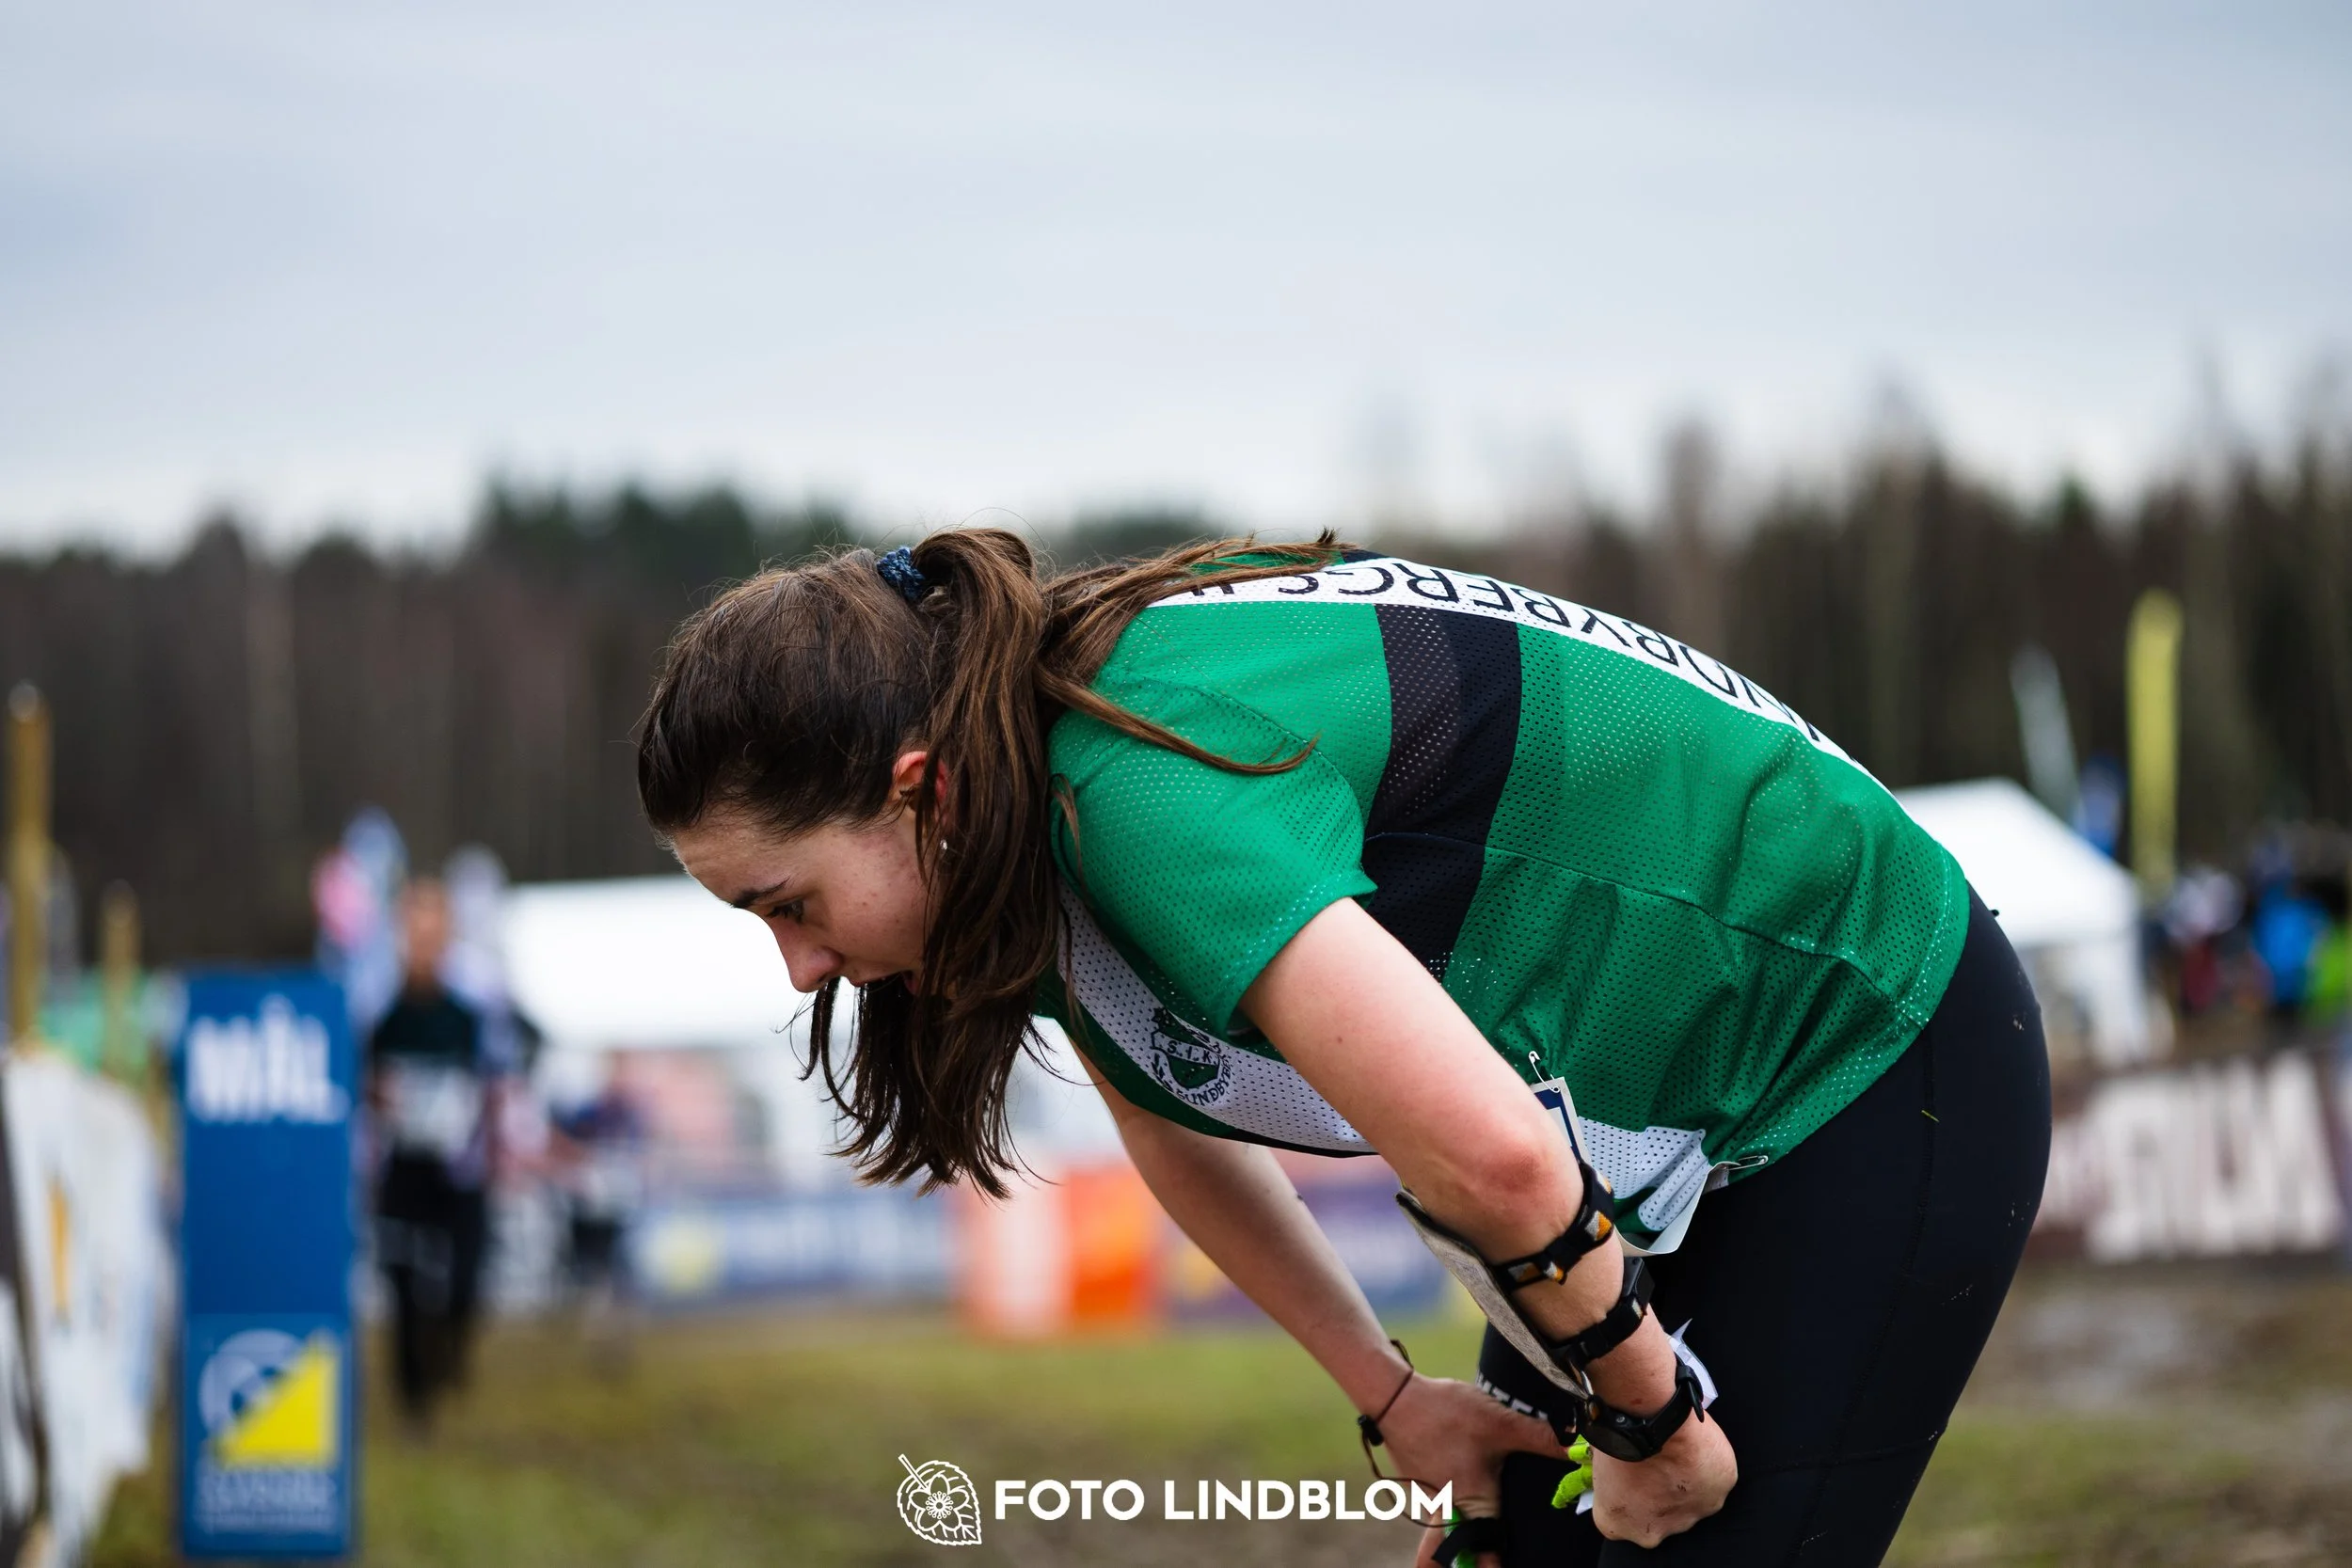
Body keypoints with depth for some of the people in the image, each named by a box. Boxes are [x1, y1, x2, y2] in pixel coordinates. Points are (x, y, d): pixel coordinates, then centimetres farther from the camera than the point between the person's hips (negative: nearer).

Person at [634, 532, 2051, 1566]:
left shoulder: (1145, 786, -33)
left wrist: (1652, 1418, -24)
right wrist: (1391, 1400, 10)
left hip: (1878, 1087, -9)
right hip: (1673, 1128, 9)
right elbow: (1178, 1128, 14)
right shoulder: (1048, 793, -4)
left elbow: (1488, 1155, -40)